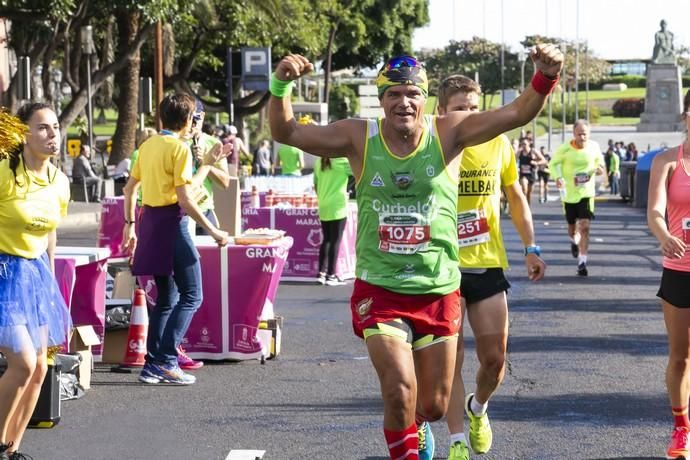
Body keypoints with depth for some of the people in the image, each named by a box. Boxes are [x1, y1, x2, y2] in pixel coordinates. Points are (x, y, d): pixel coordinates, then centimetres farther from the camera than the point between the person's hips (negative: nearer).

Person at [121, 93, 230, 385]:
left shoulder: (148, 145, 11)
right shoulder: (180, 148, -12)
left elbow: (129, 188, 16)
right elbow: (185, 200, -17)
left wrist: (130, 224, 24)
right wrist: (213, 232, -12)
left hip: (149, 220, 8)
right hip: (172, 222, -8)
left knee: (166, 298, 14)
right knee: (191, 296, -3)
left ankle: (153, 365, 11)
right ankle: (166, 361, -12)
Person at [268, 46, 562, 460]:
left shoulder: (449, 133, -6)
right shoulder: (359, 137, -5)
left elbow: (517, 114, -14)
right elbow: (286, 132, -7)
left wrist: (546, 77, -33)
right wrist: (281, 86, -26)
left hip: (439, 291, 1)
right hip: (379, 290, -1)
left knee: (434, 405, 13)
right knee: (400, 390, -18)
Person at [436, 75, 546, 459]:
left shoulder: (497, 144, 0)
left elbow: (516, 197, 13)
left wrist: (531, 248, 9)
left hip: (488, 265, 3)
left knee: (495, 359, 4)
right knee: (452, 358, -3)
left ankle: (478, 408, 35)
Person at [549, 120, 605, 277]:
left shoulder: (594, 147, -7)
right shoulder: (565, 149, -13)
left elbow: (600, 161, 11)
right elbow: (553, 163, 0)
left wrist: (600, 168, -13)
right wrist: (558, 177, -19)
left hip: (587, 193, 0)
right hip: (569, 193, 0)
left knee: (585, 227, -14)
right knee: (572, 225, 16)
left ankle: (582, 262, -11)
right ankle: (574, 241, 53)